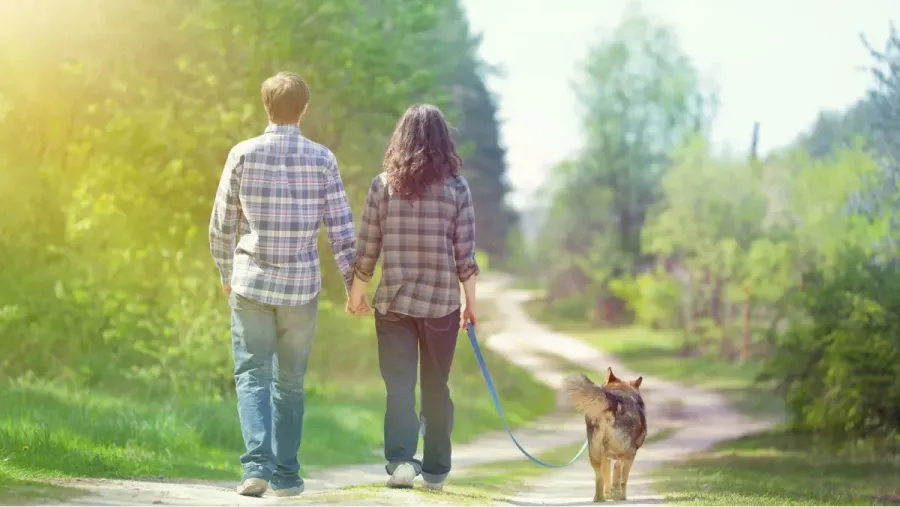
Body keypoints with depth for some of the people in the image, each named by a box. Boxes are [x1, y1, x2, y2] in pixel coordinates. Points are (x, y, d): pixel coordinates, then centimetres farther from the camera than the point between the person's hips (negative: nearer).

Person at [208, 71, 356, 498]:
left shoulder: (243, 154, -3)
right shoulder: (321, 159, -2)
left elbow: (221, 224, 1)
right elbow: (341, 227, -2)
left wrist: (225, 275, 17)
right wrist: (352, 283, 7)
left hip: (251, 282, -1)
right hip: (301, 286, 1)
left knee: (253, 376, 3)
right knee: (290, 382, 12)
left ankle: (257, 464, -15)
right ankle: (285, 475, 14)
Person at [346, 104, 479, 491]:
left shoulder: (383, 185, -3)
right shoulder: (456, 188, -4)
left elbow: (366, 249, 0)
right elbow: (465, 255, -3)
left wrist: (356, 292, 14)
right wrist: (471, 302, 8)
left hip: (393, 301, 0)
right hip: (442, 303, 0)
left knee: (399, 386, 2)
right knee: (436, 387, 13)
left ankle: (400, 460, -16)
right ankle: (435, 470, 18)